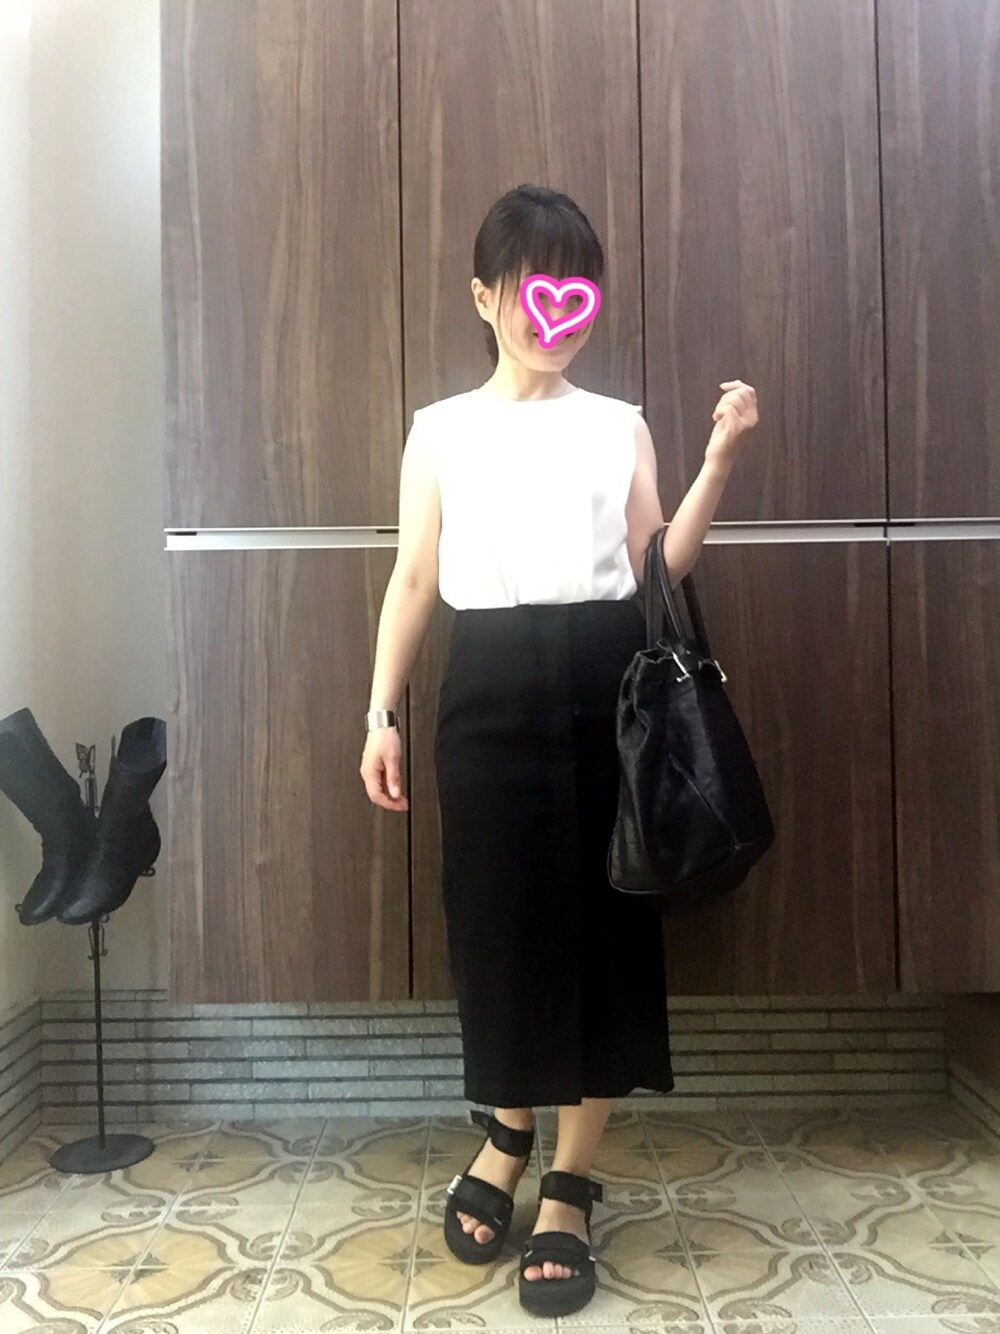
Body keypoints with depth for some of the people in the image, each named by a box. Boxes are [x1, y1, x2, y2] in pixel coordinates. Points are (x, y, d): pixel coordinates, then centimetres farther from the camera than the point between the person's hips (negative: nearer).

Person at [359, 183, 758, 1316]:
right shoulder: (442, 429, 10)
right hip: (491, 690, 0)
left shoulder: (620, 425, 11)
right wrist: (382, 715, 3)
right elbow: (413, 581, 8)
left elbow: (657, 567, 5)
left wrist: (720, 455, -2)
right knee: (499, 918, 4)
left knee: (605, 921, 2)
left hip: (605, 681, 1)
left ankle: (569, 1187, 19)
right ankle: (507, 1135, 32)